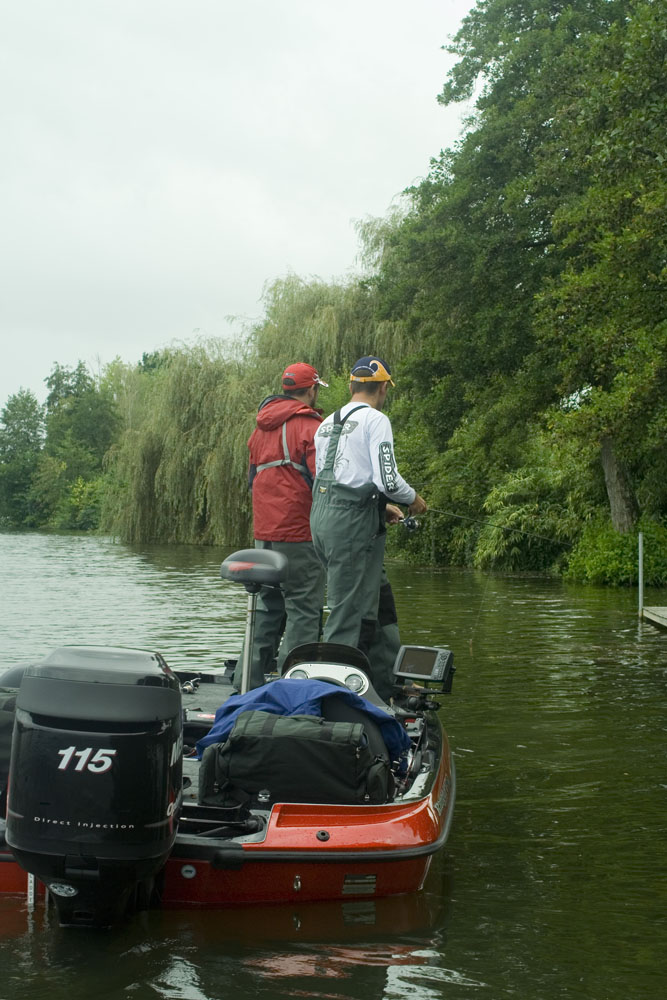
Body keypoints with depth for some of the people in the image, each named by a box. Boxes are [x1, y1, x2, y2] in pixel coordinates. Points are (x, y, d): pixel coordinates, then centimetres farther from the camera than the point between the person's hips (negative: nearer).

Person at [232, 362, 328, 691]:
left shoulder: (262, 427, 16)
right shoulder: (309, 425, -9)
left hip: (264, 531, 8)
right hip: (300, 533, -8)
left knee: (267, 606, 15)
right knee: (304, 609, -5)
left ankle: (247, 682, 17)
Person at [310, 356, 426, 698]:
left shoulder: (327, 424, 18)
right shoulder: (375, 420, -7)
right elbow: (387, 478, -16)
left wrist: (379, 507, 27)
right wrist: (413, 499, 4)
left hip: (322, 516, 9)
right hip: (353, 520, -9)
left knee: (365, 608, 16)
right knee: (347, 613, -5)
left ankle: (381, 688, 22)